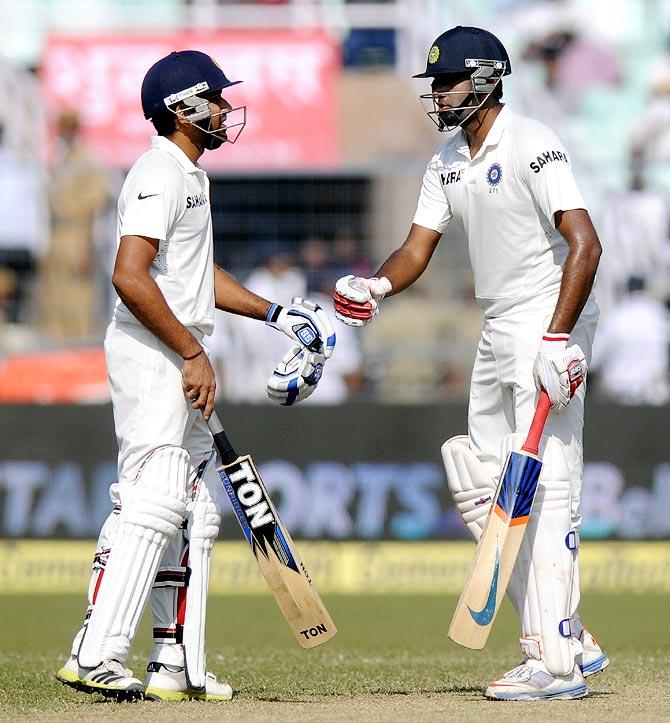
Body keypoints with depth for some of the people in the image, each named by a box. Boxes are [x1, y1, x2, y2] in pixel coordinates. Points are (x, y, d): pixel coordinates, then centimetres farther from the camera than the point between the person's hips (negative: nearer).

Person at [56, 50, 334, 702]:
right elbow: (130, 277, -25)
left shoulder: (189, 176, 18)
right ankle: (96, 656, -18)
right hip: (149, 355, -11)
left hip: (179, 359, 11)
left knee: (194, 512, 11)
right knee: (152, 501, -16)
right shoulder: (160, 173, -14)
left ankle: (177, 666, 14)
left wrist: (272, 313, 24)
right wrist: (193, 354, -23)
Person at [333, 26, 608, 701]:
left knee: (544, 491, -12)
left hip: (550, 328, -10)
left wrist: (557, 339, -30)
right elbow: (418, 248, 9)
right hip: (498, 334, 10)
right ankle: (572, 640, 15)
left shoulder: (532, 146, -16)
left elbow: (584, 243, -24)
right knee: (481, 491, 10)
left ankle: (555, 664, -13)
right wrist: (375, 286, -13)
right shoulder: (448, 160, 12)